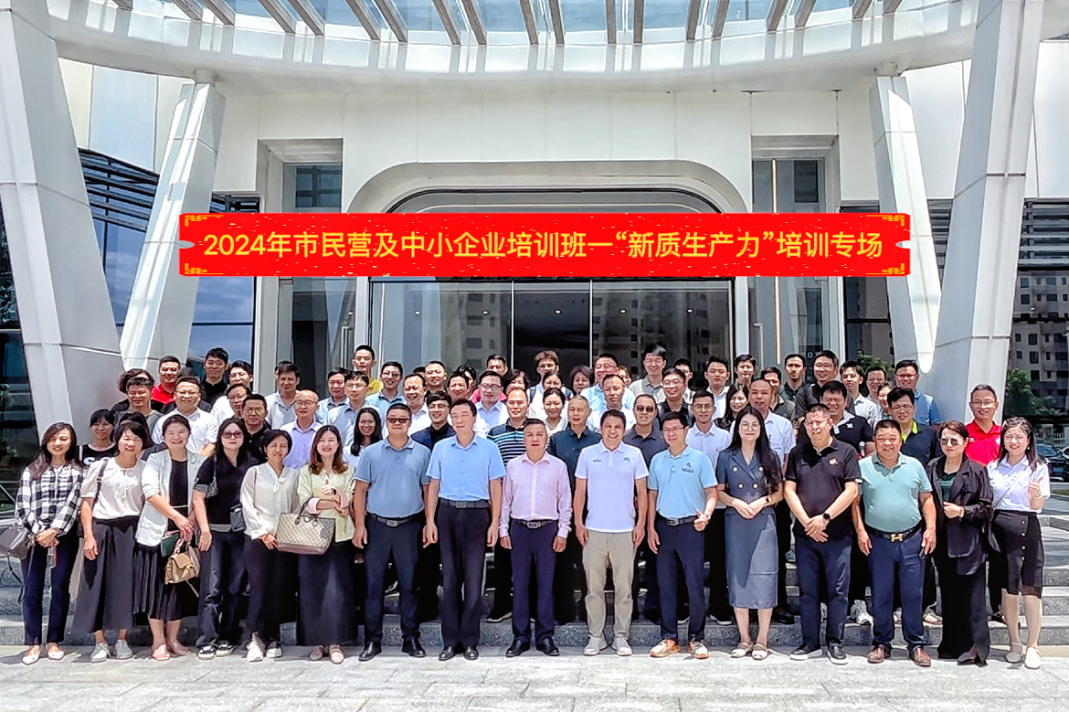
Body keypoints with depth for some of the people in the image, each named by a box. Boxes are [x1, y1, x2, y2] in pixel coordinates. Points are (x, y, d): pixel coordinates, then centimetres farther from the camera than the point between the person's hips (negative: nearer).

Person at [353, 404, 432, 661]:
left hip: (409, 525, 0)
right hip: (376, 524, 0)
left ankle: (411, 638, 16)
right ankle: (372, 640, 13)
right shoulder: (371, 453, 4)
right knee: (374, 584, 4)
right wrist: (359, 525, -4)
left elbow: (427, 490, 7)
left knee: (409, 584, 6)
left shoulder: (422, 453, 5)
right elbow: (360, 490, 3)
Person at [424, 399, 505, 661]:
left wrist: (494, 523, -3)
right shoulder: (441, 448, 7)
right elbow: (433, 486, 9)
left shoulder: (489, 448, 2)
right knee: (449, 578, 5)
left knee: (473, 578, 0)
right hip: (447, 514, 2)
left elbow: (495, 487, 3)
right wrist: (430, 521, 2)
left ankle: (470, 641, 10)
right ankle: (450, 640, 13)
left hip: (477, 514, -2)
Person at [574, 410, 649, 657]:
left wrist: (641, 524, -1)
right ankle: (596, 636, 15)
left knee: (624, 587, 4)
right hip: (594, 530, 1)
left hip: (625, 530, 0)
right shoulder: (587, 454, 5)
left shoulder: (634, 454, 4)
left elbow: (642, 492, 6)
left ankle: (621, 636, 15)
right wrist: (578, 522, 0)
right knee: (594, 586, 5)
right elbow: (580, 491, 7)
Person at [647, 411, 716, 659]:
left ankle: (696, 638, 10)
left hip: (690, 527, -4)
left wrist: (706, 515, -22)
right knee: (666, 585, 8)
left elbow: (712, 493, -3)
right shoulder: (657, 460, 10)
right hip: (664, 527, 4)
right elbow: (652, 496, 13)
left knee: (695, 585, -2)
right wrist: (651, 528, 5)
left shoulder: (699, 459, -1)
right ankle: (669, 638, 16)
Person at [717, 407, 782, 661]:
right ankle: (744, 639, 13)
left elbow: (779, 493, 8)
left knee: (764, 577, -4)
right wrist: (735, 502, -10)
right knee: (737, 576, 2)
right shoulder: (726, 457, 6)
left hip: (764, 521, -1)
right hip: (735, 523, 1)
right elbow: (718, 491, 8)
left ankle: (762, 640, 5)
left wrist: (762, 501, -10)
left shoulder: (770, 457, 6)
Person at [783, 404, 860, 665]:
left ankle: (835, 643, 13)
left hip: (838, 534, -2)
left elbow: (851, 490, -6)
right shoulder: (797, 453, 9)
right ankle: (810, 643, 17)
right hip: (805, 533, 3)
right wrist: (806, 521, -7)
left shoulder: (846, 452, 1)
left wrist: (825, 518, -12)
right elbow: (789, 490, 4)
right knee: (808, 590, 8)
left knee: (838, 590, 2)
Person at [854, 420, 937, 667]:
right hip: (878, 541, -1)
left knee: (913, 594, 4)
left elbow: (927, 499, 11)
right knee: (880, 595, 6)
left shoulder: (914, 466, 8)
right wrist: (860, 531, -5)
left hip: (912, 539, 1)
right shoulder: (863, 467, 2)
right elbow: (854, 501, 3)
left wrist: (930, 528, 1)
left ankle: (916, 644, 15)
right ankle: (881, 643, 18)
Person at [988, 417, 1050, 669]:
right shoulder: (993, 467, 9)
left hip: (1027, 528, -3)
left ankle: (1033, 646, 4)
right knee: (1007, 587, 7)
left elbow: (1037, 506, -6)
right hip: (1000, 527, 3)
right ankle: (1014, 643, 18)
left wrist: (1036, 495, -27)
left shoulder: (1038, 468, 1)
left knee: (1031, 587, -6)